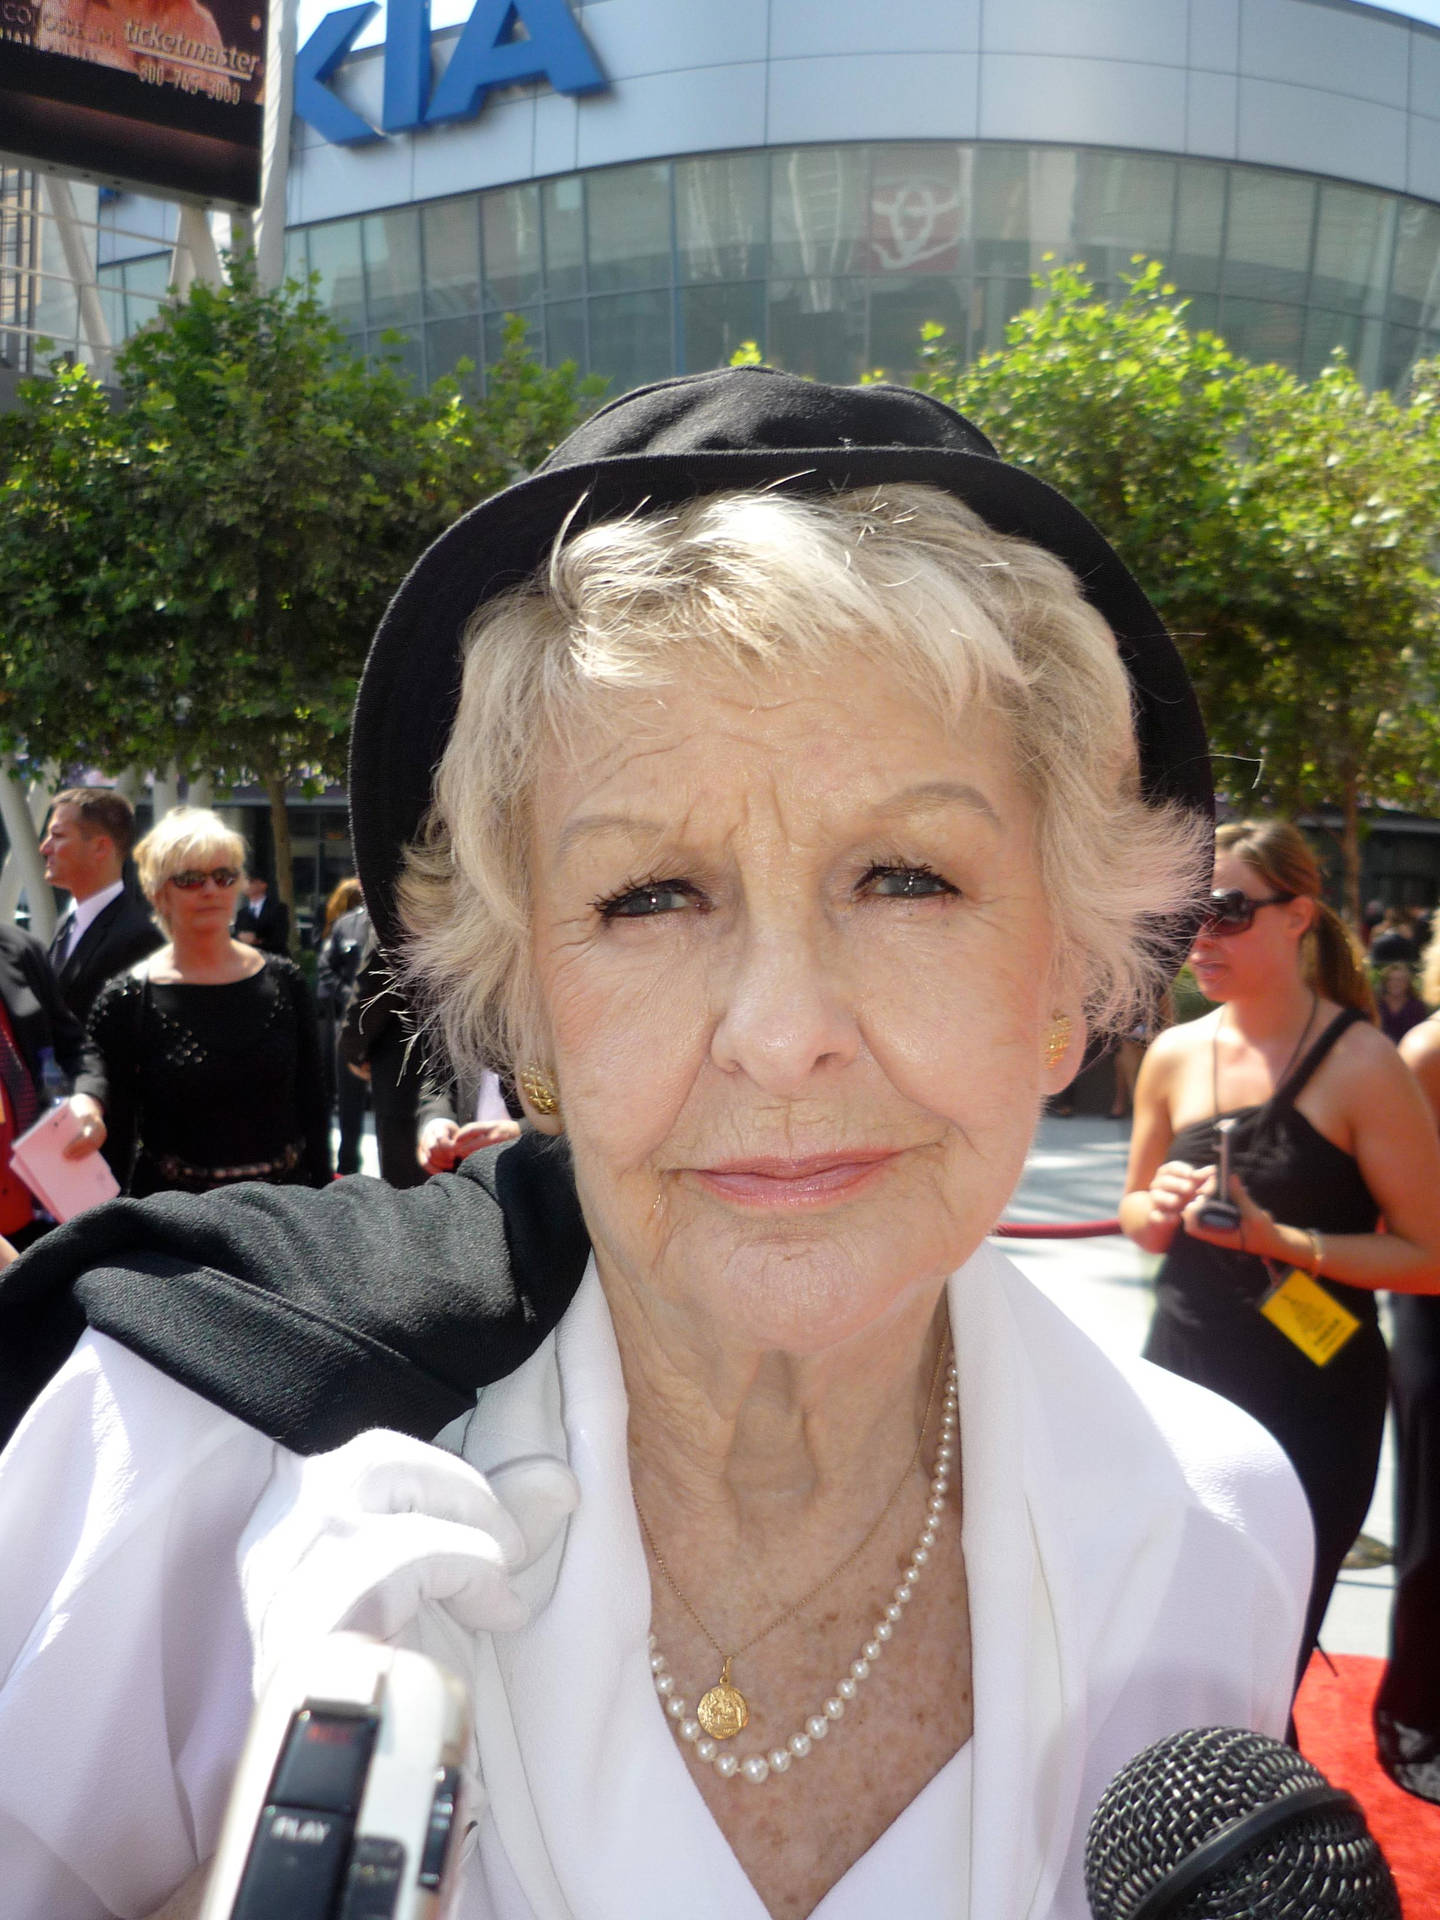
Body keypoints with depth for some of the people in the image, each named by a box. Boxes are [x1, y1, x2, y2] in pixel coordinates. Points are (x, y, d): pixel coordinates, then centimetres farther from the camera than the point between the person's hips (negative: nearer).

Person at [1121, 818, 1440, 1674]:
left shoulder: (1359, 1065, -12)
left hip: (1312, 1406, -4)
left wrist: (1281, 1240, -21)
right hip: (1181, 1381, 5)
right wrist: (1160, 1206, -6)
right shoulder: (1176, 1056, 3)